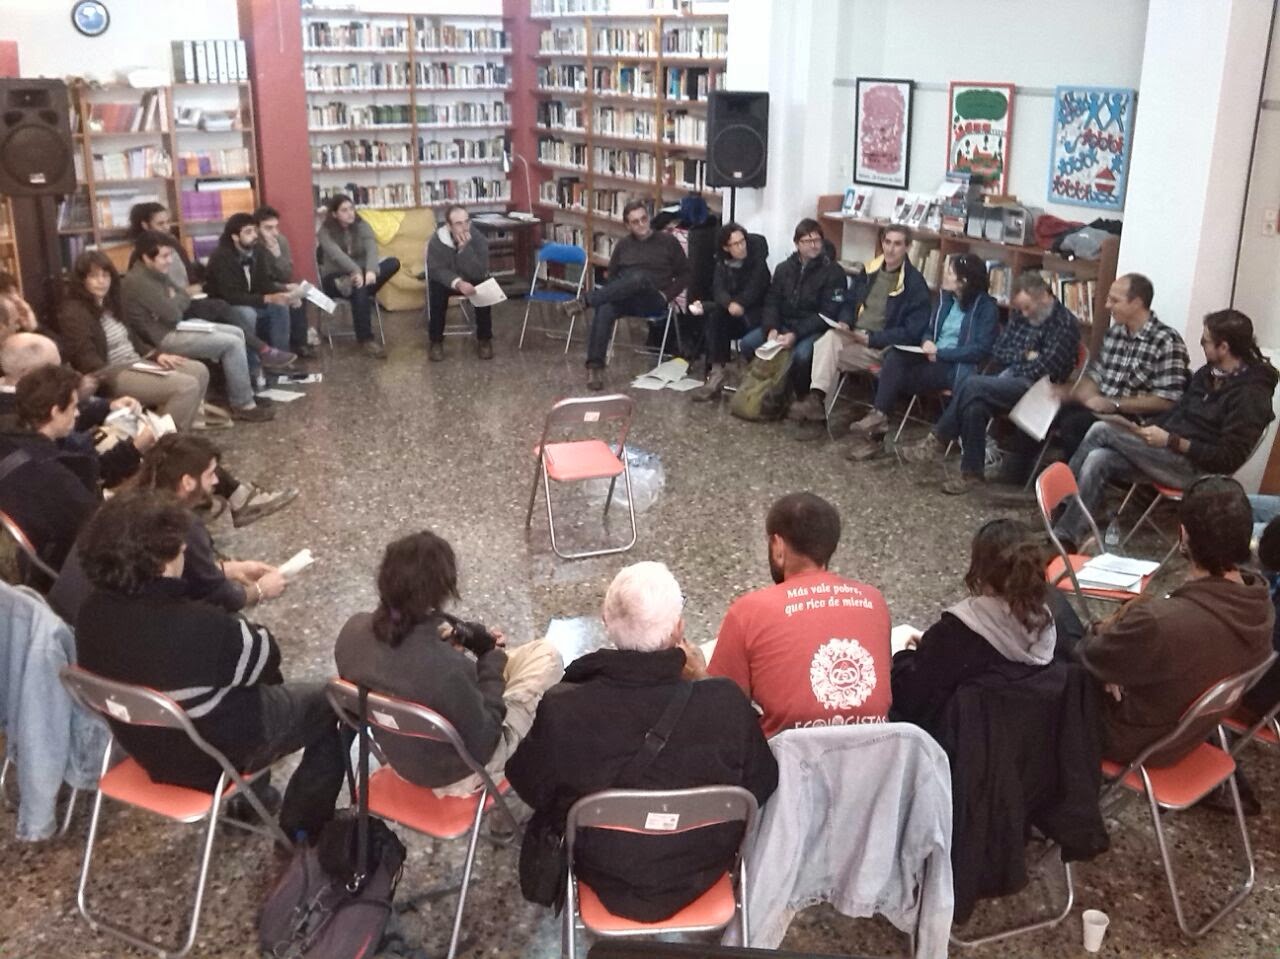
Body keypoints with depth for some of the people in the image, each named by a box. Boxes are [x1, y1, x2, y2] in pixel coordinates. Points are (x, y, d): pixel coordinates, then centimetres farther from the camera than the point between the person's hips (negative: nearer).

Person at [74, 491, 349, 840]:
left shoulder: (95, 611, -16)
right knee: (330, 701, 12)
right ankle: (302, 829, 22)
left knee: (266, 685, 29)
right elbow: (264, 656, -18)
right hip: (212, 758, -7)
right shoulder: (200, 627, -39)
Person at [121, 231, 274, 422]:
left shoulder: (156, 274, 13)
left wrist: (174, 300, -9)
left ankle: (239, 394, 8)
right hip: (163, 339, -11)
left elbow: (185, 297, 12)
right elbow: (172, 313, -23)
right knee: (232, 343, -15)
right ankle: (243, 406, -8)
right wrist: (176, 300, -2)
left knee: (237, 333, 9)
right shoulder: (138, 281, -20)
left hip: (174, 328, 11)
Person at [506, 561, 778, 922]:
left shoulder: (561, 710, -31)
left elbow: (529, 787, -11)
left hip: (606, 879, 0)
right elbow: (762, 787, -12)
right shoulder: (727, 704, -32)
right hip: (701, 877, 1)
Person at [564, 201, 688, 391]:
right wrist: (612, 294, 1)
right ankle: (595, 367, -40)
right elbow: (612, 275, 22)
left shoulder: (668, 241, 8)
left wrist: (667, 294, -5)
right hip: (625, 298, 3)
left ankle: (585, 302, -36)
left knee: (639, 278, -39)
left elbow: (685, 273, 9)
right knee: (604, 309, -35)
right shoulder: (623, 245, 16)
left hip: (653, 302, -3)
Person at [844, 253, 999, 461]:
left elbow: (982, 349, -14)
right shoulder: (946, 297, 14)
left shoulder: (987, 307, -7)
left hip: (957, 366, -6)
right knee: (894, 357, -24)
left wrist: (941, 353, -16)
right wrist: (927, 341, -5)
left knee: (894, 377, -25)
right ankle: (878, 417, -31)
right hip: (934, 358, 7)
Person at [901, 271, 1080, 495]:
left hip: (1034, 389, -7)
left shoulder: (1065, 324, -8)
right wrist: (1024, 356, -4)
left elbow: (1044, 369, -15)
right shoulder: (1020, 315, 14)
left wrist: (1014, 360, -1)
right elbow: (998, 352, 12)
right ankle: (972, 472, -21)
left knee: (973, 384, -27)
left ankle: (938, 439, -15)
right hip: (1009, 380, 7)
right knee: (974, 406, -27)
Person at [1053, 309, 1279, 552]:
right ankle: (1066, 538, -18)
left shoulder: (1251, 394, -14)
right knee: (1097, 461, -18)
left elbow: (1230, 458, -18)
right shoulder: (1208, 373, 12)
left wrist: (1171, 441, -21)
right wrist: (1150, 430, -1)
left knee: (1101, 431, -17)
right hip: (1168, 454, 8)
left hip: (1194, 468, -8)